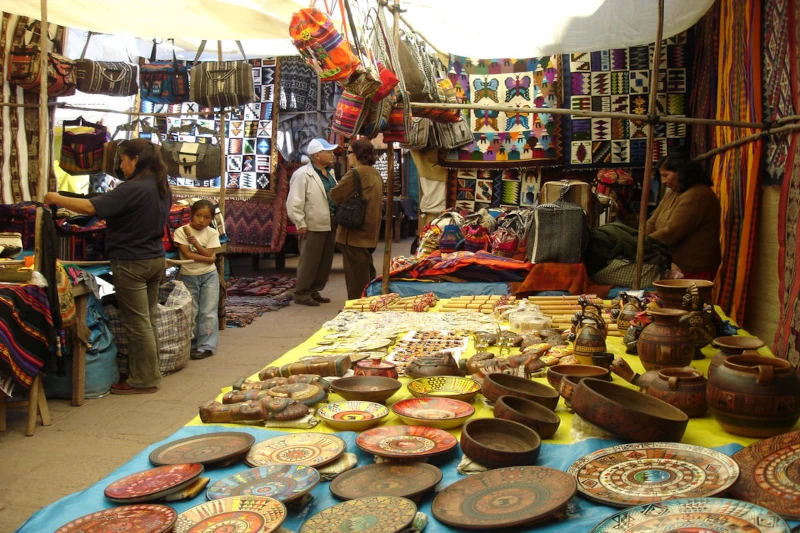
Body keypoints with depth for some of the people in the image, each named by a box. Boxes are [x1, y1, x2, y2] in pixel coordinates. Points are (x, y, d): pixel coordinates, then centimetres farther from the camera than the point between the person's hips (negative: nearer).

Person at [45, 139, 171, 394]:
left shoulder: (131, 189, -19)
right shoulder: (162, 188, 8)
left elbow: (91, 207, -24)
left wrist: (56, 198, -12)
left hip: (131, 263, -9)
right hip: (155, 259, 9)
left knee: (137, 323, -1)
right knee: (148, 320, 14)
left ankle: (144, 380, 7)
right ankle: (150, 373, 23)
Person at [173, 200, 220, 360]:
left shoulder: (212, 233, -3)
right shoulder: (181, 231, -8)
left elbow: (209, 254, -11)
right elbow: (187, 254, -15)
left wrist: (195, 243, -21)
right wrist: (206, 258, -17)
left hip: (209, 276, 1)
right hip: (188, 276, 0)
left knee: (208, 313, -1)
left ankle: (206, 346, 3)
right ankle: (192, 345, 15)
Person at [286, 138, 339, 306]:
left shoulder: (330, 173, 14)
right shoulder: (303, 174, -13)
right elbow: (294, 203, -16)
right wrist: (300, 224, -17)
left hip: (329, 226, 8)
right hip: (313, 227, -8)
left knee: (325, 262, 14)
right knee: (309, 262, 0)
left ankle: (314, 291, 26)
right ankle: (302, 294, 12)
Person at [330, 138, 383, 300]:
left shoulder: (355, 173, -17)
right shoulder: (376, 175, 12)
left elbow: (335, 195, -14)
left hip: (355, 234, -9)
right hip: (370, 234, 9)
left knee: (356, 276, -2)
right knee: (367, 272, 17)